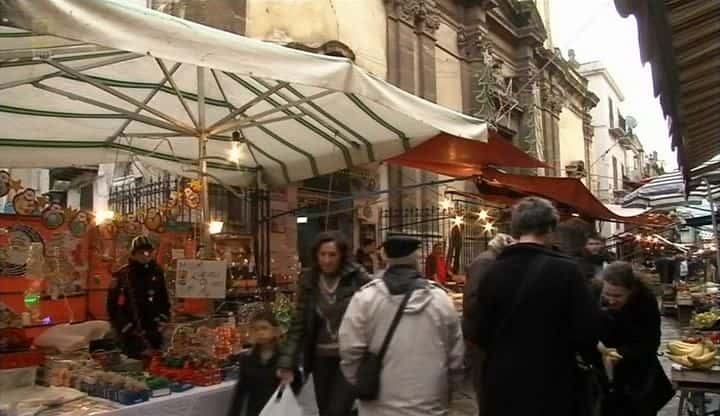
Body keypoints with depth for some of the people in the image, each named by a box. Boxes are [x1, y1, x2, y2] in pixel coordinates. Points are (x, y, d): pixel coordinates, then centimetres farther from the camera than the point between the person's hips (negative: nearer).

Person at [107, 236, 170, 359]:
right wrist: (132, 330, -12)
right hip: (131, 335, -4)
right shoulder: (121, 276, -7)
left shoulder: (157, 273, 7)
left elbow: (165, 302, 14)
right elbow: (114, 308, -8)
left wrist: (159, 324, 2)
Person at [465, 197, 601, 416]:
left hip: (502, 384, 3)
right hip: (552, 387, -2)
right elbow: (588, 329, -14)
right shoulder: (565, 270, -15)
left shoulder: (493, 271, -6)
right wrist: (593, 356, 8)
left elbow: (478, 333, -2)